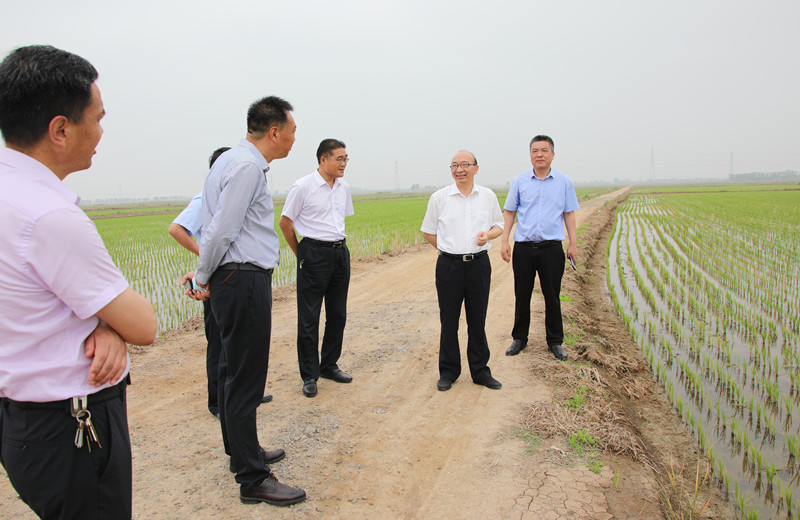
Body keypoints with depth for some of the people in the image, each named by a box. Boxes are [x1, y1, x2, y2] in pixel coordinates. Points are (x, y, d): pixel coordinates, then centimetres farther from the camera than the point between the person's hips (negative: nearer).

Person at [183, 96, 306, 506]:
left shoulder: (236, 160, 17)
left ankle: (242, 452, 36)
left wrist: (205, 274, 16)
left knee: (234, 371, 20)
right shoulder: (247, 166, -16)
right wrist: (204, 277, -5)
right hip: (244, 280, -11)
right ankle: (253, 480, 10)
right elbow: (221, 231, -18)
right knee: (245, 381, -2)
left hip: (234, 280, 11)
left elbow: (218, 229, 17)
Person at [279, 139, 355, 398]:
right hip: (314, 253, -6)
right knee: (309, 318, 0)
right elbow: (285, 222, -3)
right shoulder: (303, 186, -9)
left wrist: (339, 243, 16)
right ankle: (309, 376, 11)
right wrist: (301, 254, 2)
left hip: (340, 252, 7)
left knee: (338, 314, 12)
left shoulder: (344, 187, 9)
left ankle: (329, 365, 27)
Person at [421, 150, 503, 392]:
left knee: (477, 320, 9)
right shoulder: (439, 198, 1)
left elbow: (499, 226, 14)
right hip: (449, 265, -1)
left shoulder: (488, 196, 6)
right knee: (449, 321, 6)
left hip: (479, 264, 1)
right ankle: (448, 371, 21)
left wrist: (488, 234, -8)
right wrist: (451, 250, 5)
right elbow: (428, 233, 9)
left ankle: (480, 371, 23)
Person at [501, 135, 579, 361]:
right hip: (523, 247, 1)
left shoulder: (564, 181, 6)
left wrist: (573, 243, 4)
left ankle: (555, 341, 20)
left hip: (552, 248, 0)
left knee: (552, 297, 6)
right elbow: (509, 212, 8)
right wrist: (504, 241, 0)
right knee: (522, 296, 8)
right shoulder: (520, 181, 5)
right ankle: (519, 338, 22)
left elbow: (569, 214, 9)